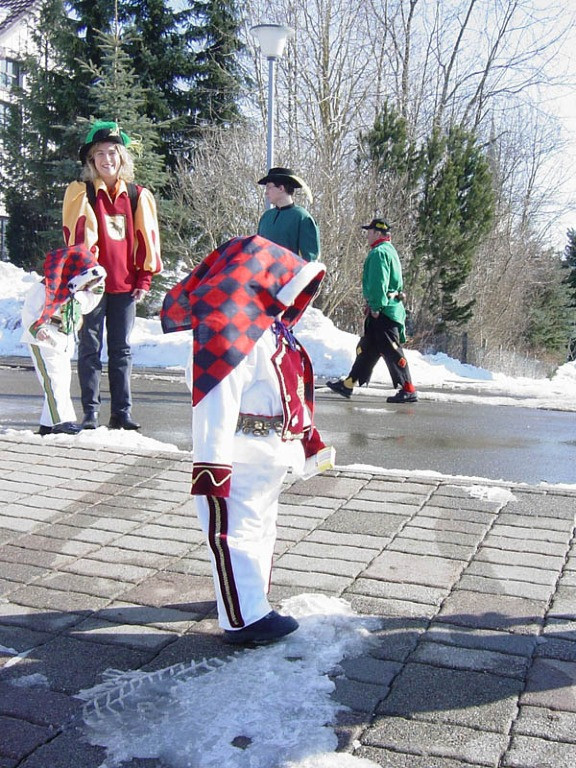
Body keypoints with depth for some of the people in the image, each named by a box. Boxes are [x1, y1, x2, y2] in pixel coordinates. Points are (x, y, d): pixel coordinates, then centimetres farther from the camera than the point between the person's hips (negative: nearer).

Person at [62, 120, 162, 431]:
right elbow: (78, 235, -5)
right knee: (90, 349, 3)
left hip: (125, 285, 2)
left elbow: (146, 237, 9)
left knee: (122, 350, 7)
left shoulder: (138, 196, 10)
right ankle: (90, 413, 9)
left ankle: (122, 411, 13)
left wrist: (144, 279, 4)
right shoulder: (80, 192, 2)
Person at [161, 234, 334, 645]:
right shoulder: (230, 336, -22)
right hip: (241, 462, -11)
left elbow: (291, 395, 20)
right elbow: (215, 405, -26)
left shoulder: (272, 331, 11)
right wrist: (211, 465, -26)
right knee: (237, 532, 0)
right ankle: (245, 619, 10)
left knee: (261, 527, 21)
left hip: (270, 457, 11)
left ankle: (254, 599, 38)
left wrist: (309, 441, 24)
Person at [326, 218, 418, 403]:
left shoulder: (379, 252, -12)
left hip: (383, 310, -11)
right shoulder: (390, 251, 21)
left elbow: (378, 282, -21)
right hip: (390, 309, 11)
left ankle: (408, 390, -6)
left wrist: (376, 306, -18)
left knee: (391, 350, -9)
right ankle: (348, 384, 20)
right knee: (367, 348, 13)